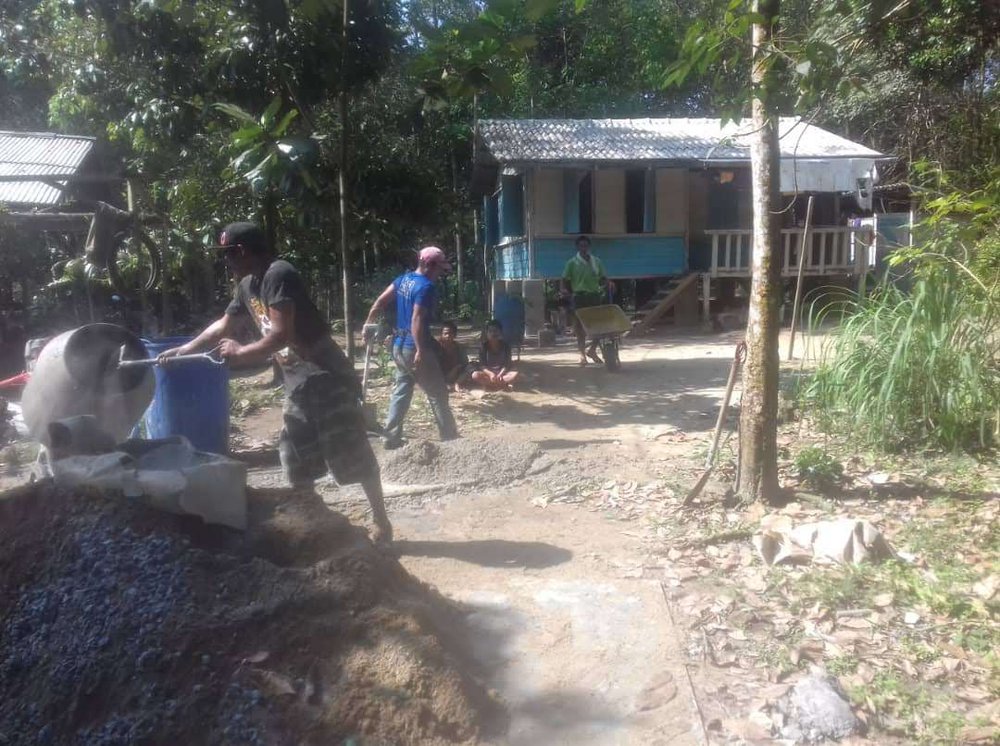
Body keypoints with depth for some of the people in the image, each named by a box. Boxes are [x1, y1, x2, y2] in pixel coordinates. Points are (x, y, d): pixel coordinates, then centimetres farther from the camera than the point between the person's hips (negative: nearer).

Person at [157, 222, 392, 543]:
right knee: (296, 459, 14)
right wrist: (184, 349, 26)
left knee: (353, 456, -1)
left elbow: (281, 335, -22)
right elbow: (223, 325, 27)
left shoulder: (279, 275, -16)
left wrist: (239, 353, -10)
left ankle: (382, 524, 11)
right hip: (298, 384, 9)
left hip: (327, 380, -9)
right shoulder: (247, 286, 12)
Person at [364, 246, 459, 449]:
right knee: (438, 393, 2)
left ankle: (391, 437, 16)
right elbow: (416, 320, -24)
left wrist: (369, 323, 21)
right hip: (414, 348, -8)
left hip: (399, 346, 9)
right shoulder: (426, 287, -17)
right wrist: (421, 351, -25)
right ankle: (450, 438, 8)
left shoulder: (403, 279, 9)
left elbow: (380, 301, 11)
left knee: (401, 391, 15)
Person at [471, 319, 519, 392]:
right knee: (475, 375, -31)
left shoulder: (505, 346, -3)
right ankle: (504, 385, -32)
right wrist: (490, 374, -30)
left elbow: (507, 364, -9)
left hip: (502, 373, 1)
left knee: (515, 374, -29)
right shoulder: (483, 347, -4)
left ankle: (489, 384, -30)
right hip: (488, 373, 0)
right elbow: (482, 366, -10)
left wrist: (500, 374, -28)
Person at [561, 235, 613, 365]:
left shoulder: (596, 261, 10)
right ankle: (582, 354, 13)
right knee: (580, 326, 2)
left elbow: (603, 277, 13)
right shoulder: (572, 263, 1)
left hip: (595, 295, 3)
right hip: (579, 296, -3)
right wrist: (565, 290, -15)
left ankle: (592, 350, 16)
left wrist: (608, 284, -7)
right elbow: (565, 279, 2)